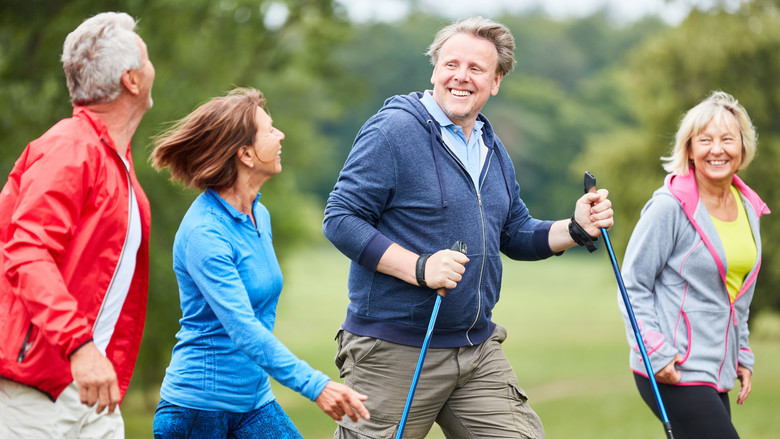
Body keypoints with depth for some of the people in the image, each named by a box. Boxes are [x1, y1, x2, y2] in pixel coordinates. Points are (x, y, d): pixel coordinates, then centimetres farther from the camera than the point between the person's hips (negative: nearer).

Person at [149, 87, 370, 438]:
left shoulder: (259, 216, 8)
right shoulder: (203, 233, -19)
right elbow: (244, 330, -27)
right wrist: (314, 385, -33)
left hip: (255, 401, 7)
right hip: (196, 409, -7)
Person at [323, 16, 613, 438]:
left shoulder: (491, 147, 15)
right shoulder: (393, 129, -10)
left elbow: (516, 235, 23)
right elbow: (340, 219, -15)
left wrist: (576, 229, 4)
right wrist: (419, 268, -25)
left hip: (478, 352, 7)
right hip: (393, 353, -7)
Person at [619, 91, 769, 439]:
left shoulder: (748, 208, 10)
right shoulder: (670, 206, -11)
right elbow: (633, 286, -8)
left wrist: (743, 357, 18)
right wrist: (656, 353, -15)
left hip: (717, 376, 7)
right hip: (673, 372, -7)